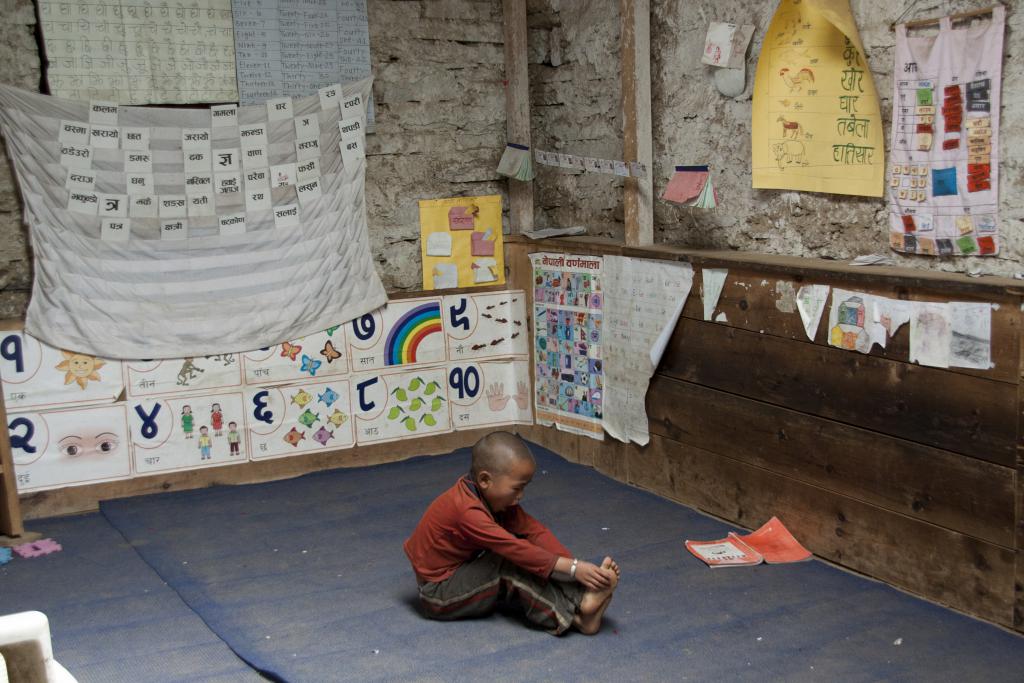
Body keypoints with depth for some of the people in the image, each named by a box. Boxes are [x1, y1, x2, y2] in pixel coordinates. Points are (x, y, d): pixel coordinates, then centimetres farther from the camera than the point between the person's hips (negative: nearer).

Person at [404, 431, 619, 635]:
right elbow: (514, 549, -35)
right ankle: (574, 616, -29)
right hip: (438, 593, -9)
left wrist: (570, 562, -21)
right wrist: (572, 568, -37)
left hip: (462, 572, 9)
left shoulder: (496, 498, -2)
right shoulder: (466, 510, -31)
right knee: (509, 566, -28)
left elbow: (533, 531, -7)